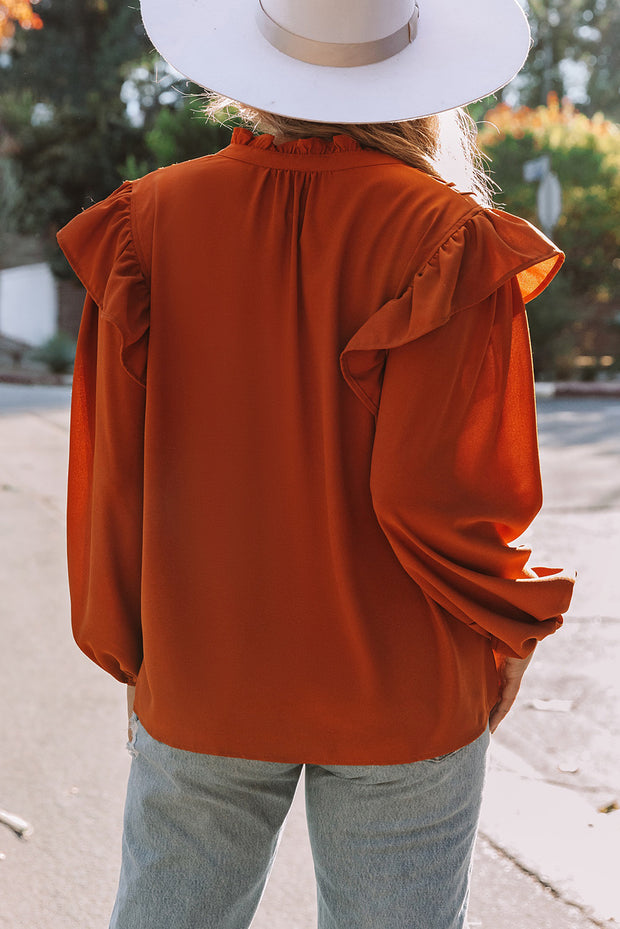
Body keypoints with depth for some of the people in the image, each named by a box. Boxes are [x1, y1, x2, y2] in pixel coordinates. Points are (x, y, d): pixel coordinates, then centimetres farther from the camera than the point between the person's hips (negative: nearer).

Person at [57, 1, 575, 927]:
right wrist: (509, 630, 2)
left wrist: (128, 655, 11)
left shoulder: (151, 219, -6)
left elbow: (110, 476, -3)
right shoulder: (448, 235, -14)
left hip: (198, 681, 3)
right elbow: (440, 492, -18)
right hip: (403, 694, -2)